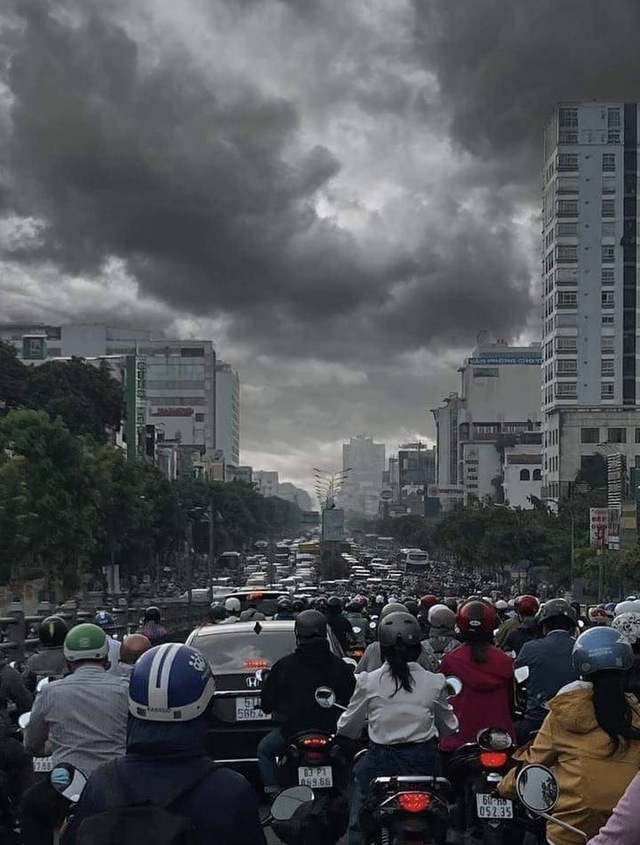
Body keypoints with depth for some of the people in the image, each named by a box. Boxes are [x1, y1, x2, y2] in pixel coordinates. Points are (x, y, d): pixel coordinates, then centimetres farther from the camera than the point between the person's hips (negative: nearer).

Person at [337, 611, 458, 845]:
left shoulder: (368, 681, -7)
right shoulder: (434, 683, -4)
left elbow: (347, 728, 3)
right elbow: (448, 727, 10)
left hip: (381, 760, -1)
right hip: (424, 762, 2)